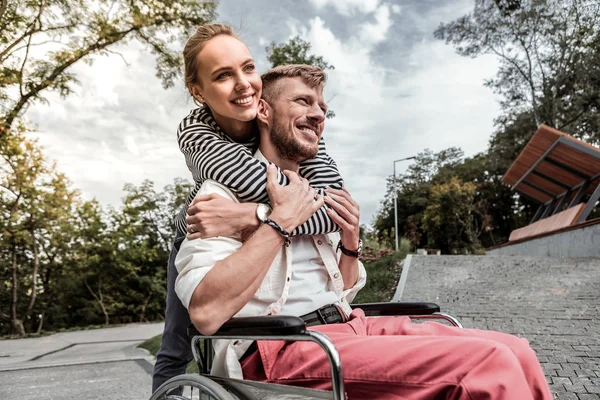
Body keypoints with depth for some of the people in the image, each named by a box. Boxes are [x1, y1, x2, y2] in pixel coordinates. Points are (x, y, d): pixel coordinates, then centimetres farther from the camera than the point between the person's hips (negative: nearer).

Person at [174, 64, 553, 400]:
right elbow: (206, 312, -19)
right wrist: (281, 221, -16)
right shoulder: (225, 191, -3)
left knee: (515, 352, -7)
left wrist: (350, 244, 3)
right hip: (282, 348, -7)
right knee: (487, 364, -22)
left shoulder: (313, 194, 19)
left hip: (348, 327, 7)